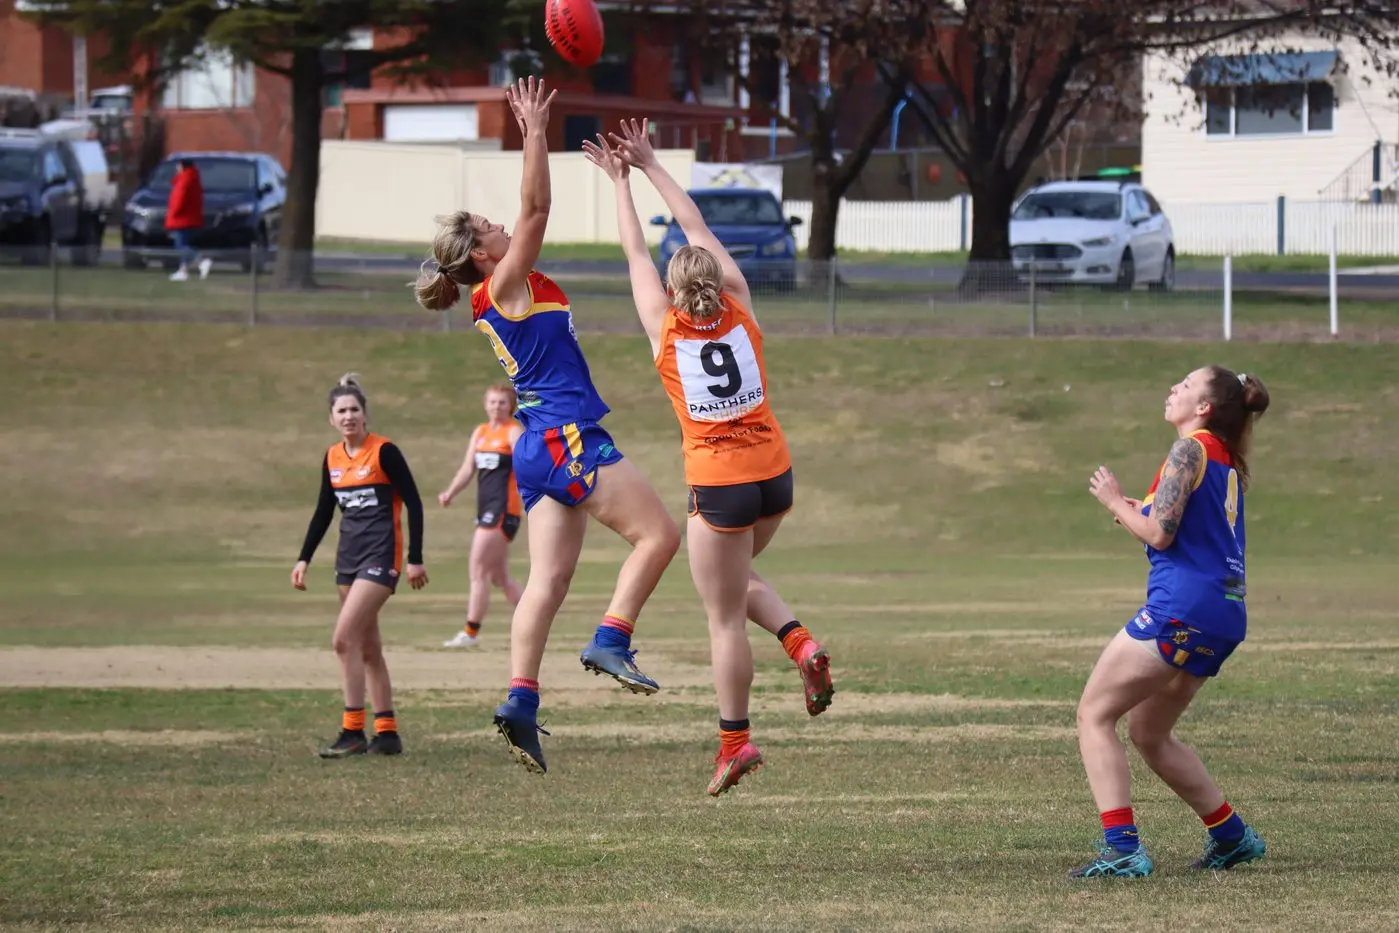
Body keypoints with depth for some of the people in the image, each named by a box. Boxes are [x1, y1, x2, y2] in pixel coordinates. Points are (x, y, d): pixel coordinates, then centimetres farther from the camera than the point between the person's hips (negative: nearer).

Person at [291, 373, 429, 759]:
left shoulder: (384, 452, -10)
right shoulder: (332, 459, 9)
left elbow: (413, 504, -8)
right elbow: (323, 512, 19)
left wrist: (415, 560, -10)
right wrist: (304, 559, 13)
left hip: (381, 555, -8)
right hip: (349, 555, 8)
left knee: (344, 639, -16)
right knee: (367, 648, 10)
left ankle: (353, 733, -12)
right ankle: (387, 733, 16)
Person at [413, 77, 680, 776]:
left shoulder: (501, 296, 16)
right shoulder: (504, 286, -6)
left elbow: (531, 214, 23)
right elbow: (535, 210, -13)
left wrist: (534, 133, 21)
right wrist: (534, 132, -11)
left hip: (538, 448, 9)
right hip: (567, 434, -9)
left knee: (549, 576, 1)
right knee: (659, 533, -7)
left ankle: (521, 699, -10)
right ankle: (611, 639, -15)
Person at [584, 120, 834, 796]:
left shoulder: (664, 327, -6)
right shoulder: (740, 311, 0)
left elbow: (636, 251, 8)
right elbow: (697, 229, 10)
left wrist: (621, 182, 20)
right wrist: (648, 165, 17)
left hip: (719, 485, -4)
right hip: (775, 474, 4)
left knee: (725, 617, 3)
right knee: (737, 580, 27)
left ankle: (735, 741, 4)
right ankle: (800, 645, 3)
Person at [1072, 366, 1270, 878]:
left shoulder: (1190, 449, -8)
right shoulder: (1228, 461, 19)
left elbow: (1159, 533, -14)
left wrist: (1116, 501, 1)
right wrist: (1137, 510, 18)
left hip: (1182, 605, -9)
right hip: (1224, 612, 9)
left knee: (1095, 714, -5)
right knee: (1148, 733, 21)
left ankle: (1122, 848, -15)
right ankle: (1232, 835, 22)